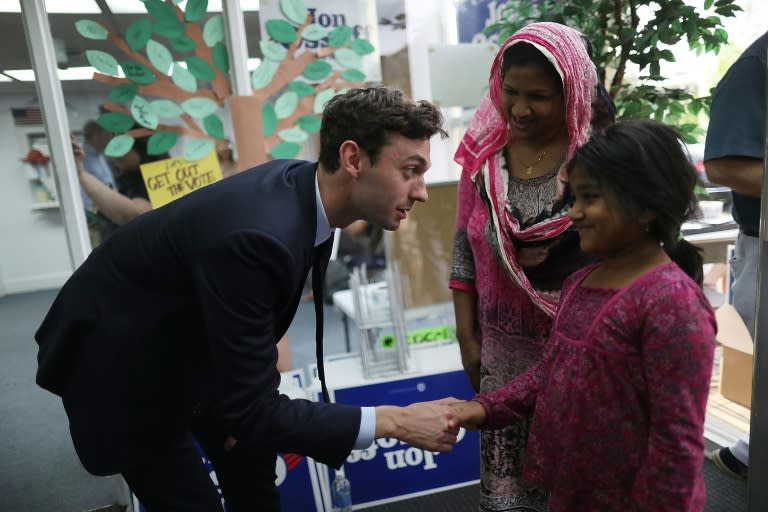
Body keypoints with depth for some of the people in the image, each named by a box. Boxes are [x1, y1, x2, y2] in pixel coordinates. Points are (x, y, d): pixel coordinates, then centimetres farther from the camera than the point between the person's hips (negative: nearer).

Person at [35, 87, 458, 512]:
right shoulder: (258, 235, -39)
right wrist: (393, 421, -28)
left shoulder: (300, 185, -13)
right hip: (118, 359, -7)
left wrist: (244, 408, 1)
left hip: (190, 341, 8)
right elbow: (252, 410, -32)